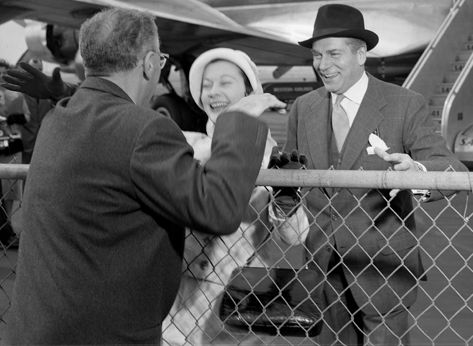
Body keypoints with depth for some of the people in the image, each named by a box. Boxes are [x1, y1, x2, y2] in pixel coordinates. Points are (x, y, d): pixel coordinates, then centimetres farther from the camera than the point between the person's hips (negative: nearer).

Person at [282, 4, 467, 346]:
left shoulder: (406, 104, -8)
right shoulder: (303, 108, 4)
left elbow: (451, 167, -17)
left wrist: (417, 170, -39)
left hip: (383, 263, -3)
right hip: (321, 260, 4)